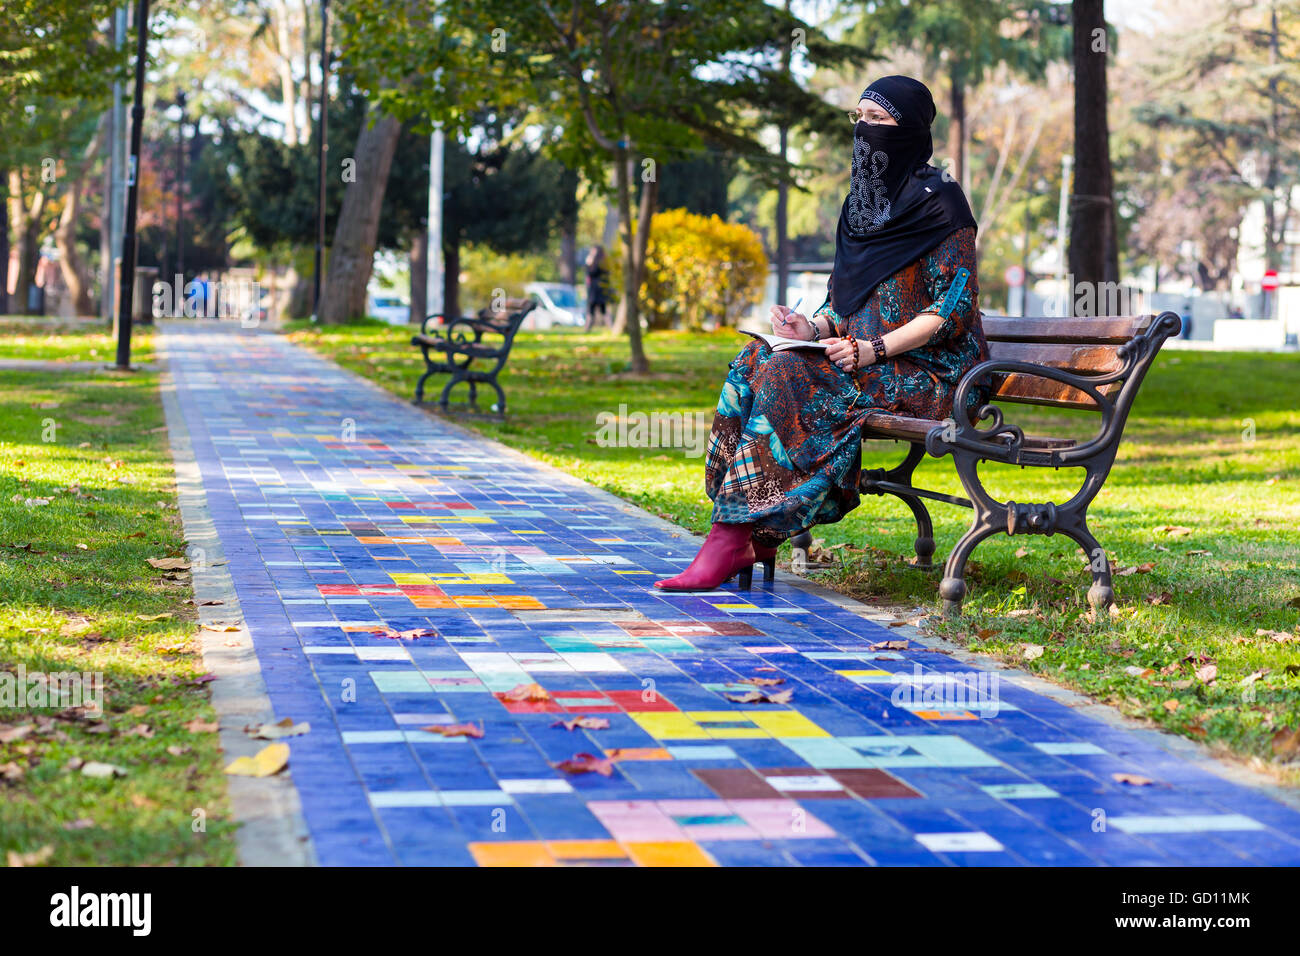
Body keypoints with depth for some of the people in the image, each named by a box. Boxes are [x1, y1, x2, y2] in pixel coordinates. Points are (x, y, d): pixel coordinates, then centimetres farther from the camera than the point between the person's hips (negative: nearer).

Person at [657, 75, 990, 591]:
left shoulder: (938, 202, -7)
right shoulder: (861, 201, 16)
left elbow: (953, 307, -13)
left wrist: (874, 350, -21)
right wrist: (817, 327, -3)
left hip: (927, 372, -8)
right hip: (864, 357, 8)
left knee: (791, 376, -28)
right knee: (753, 364, -16)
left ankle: (736, 535, -29)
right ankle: (741, 540, -24)